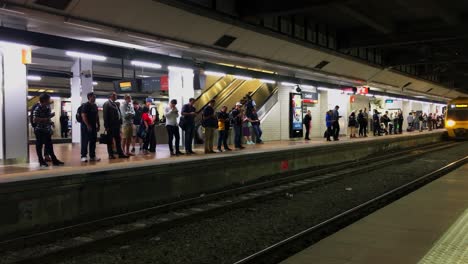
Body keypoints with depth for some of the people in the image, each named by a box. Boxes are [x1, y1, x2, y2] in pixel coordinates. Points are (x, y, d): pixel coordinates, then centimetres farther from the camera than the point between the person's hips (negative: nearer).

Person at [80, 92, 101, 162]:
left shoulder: (95, 106, 13)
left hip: (93, 126, 8)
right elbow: (83, 116, -17)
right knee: (85, 141, -3)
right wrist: (88, 125, -20)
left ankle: (92, 156, 16)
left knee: (93, 141, 9)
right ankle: (83, 156, 1)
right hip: (86, 126, -8)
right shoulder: (85, 105, -11)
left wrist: (98, 125, 12)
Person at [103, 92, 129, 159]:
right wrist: (106, 126, -15)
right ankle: (111, 154, 8)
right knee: (110, 141, 3)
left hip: (117, 125, 7)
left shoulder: (116, 104, 15)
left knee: (118, 140, 10)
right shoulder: (106, 104, -7)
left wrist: (120, 123, 8)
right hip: (110, 126, -7)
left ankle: (120, 153, 15)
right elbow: (105, 116, -11)